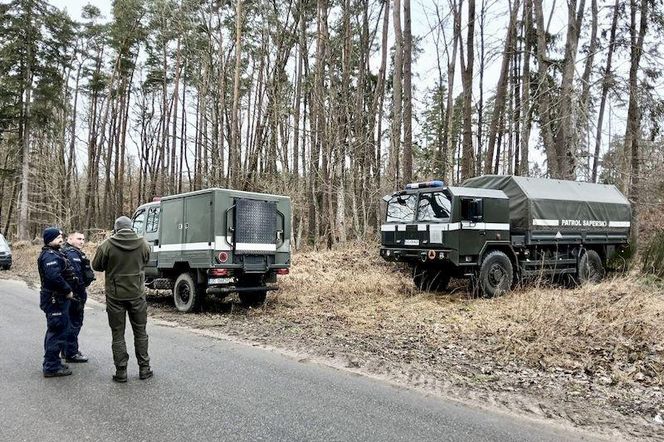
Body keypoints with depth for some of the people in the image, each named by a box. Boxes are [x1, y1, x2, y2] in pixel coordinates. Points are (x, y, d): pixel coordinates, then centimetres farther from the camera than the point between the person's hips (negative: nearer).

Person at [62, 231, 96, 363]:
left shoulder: (74, 252, 16)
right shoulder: (73, 254, -18)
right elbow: (76, 276, -23)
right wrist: (80, 295, -22)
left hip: (71, 293, 11)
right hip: (75, 294, -11)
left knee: (71, 322, 20)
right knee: (74, 323, -3)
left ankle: (68, 350, 31)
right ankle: (71, 354, 5)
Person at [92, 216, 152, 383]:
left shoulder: (107, 245, -12)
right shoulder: (142, 243, -4)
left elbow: (96, 266, 0)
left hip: (115, 295, -2)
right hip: (137, 294, 2)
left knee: (118, 334, 8)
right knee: (140, 332, 13)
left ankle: (121, 371, 11)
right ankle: (144, 368, 18)